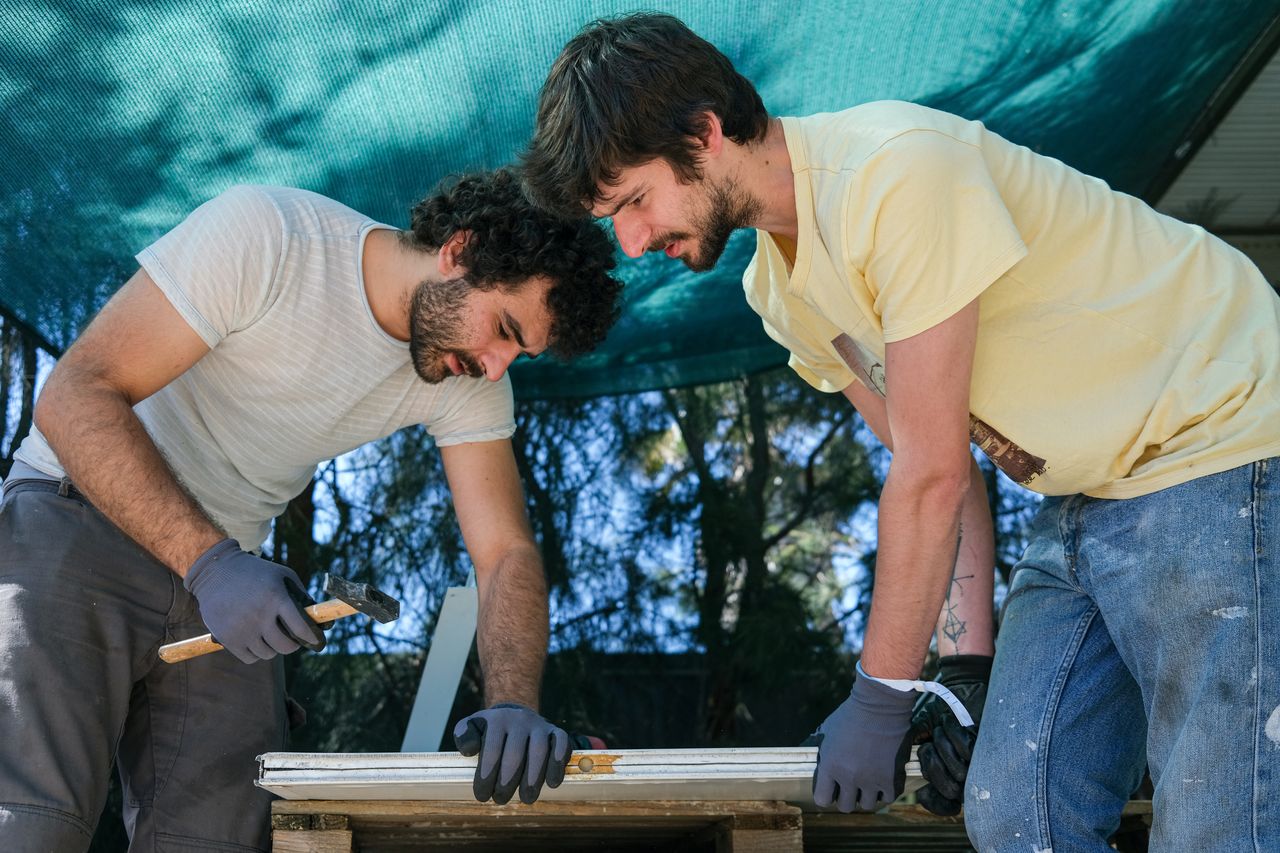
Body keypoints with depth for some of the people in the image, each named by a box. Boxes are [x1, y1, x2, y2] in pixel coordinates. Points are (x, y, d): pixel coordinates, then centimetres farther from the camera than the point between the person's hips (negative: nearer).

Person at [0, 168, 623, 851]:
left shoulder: (470, 375, -3)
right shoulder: (264, 236, -22)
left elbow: (506, 553, -6)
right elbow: (75, 395, -24)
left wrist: (512, 702, -27)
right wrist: (207, 561, -33)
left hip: (224, 565, 6)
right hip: (80, 519, -6)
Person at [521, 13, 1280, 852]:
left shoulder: (897, 170, -24)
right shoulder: (777, 288, 5)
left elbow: (933, 474, -21)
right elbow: (933, 465, 8)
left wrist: (881, 697, -13)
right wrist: (967, 659, -1)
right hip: (1084, 493, 8)